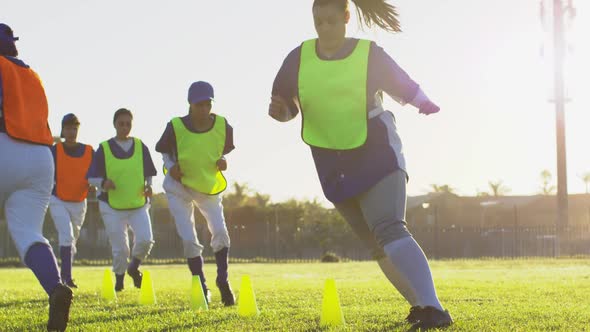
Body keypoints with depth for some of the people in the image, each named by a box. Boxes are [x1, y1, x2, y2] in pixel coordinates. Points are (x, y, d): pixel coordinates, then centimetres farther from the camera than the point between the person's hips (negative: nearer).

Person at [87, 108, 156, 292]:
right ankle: (119, 278, 25)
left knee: (145, 240, -17)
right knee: (120, 248, -1)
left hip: (138, 204, 1)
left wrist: (148, 186, -7)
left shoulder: (140, 147, 7)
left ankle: (134, 267, 12)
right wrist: (103, 183, -19)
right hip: (112, 206, -1)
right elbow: (91, 178, 2)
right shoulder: (104, 149, 0)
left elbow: (149, 174, 14)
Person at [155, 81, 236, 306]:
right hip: (179, 188, -2)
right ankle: (202, 287, 6)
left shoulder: (223, 126, -11)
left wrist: (223, 160, -15)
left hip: (210, 187, 2)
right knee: (189, 240, -6)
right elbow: (163, 150, 0)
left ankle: (223, 281, 8)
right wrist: (171, 165, -19)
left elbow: (228, 149, 7)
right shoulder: (176, 127, -17)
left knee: (220, 232, -9)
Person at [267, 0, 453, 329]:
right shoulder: (299, 58, 2)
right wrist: (280, 110, -12)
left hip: (377, 156, -4)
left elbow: (406, 87, 8)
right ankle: (421, 306, 22)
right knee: (378, 244, 8)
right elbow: (285, 103, 8)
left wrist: (427, 105, -5)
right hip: (334, 164, 5)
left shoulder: (370, 54, -5)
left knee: (389, 230, -24)